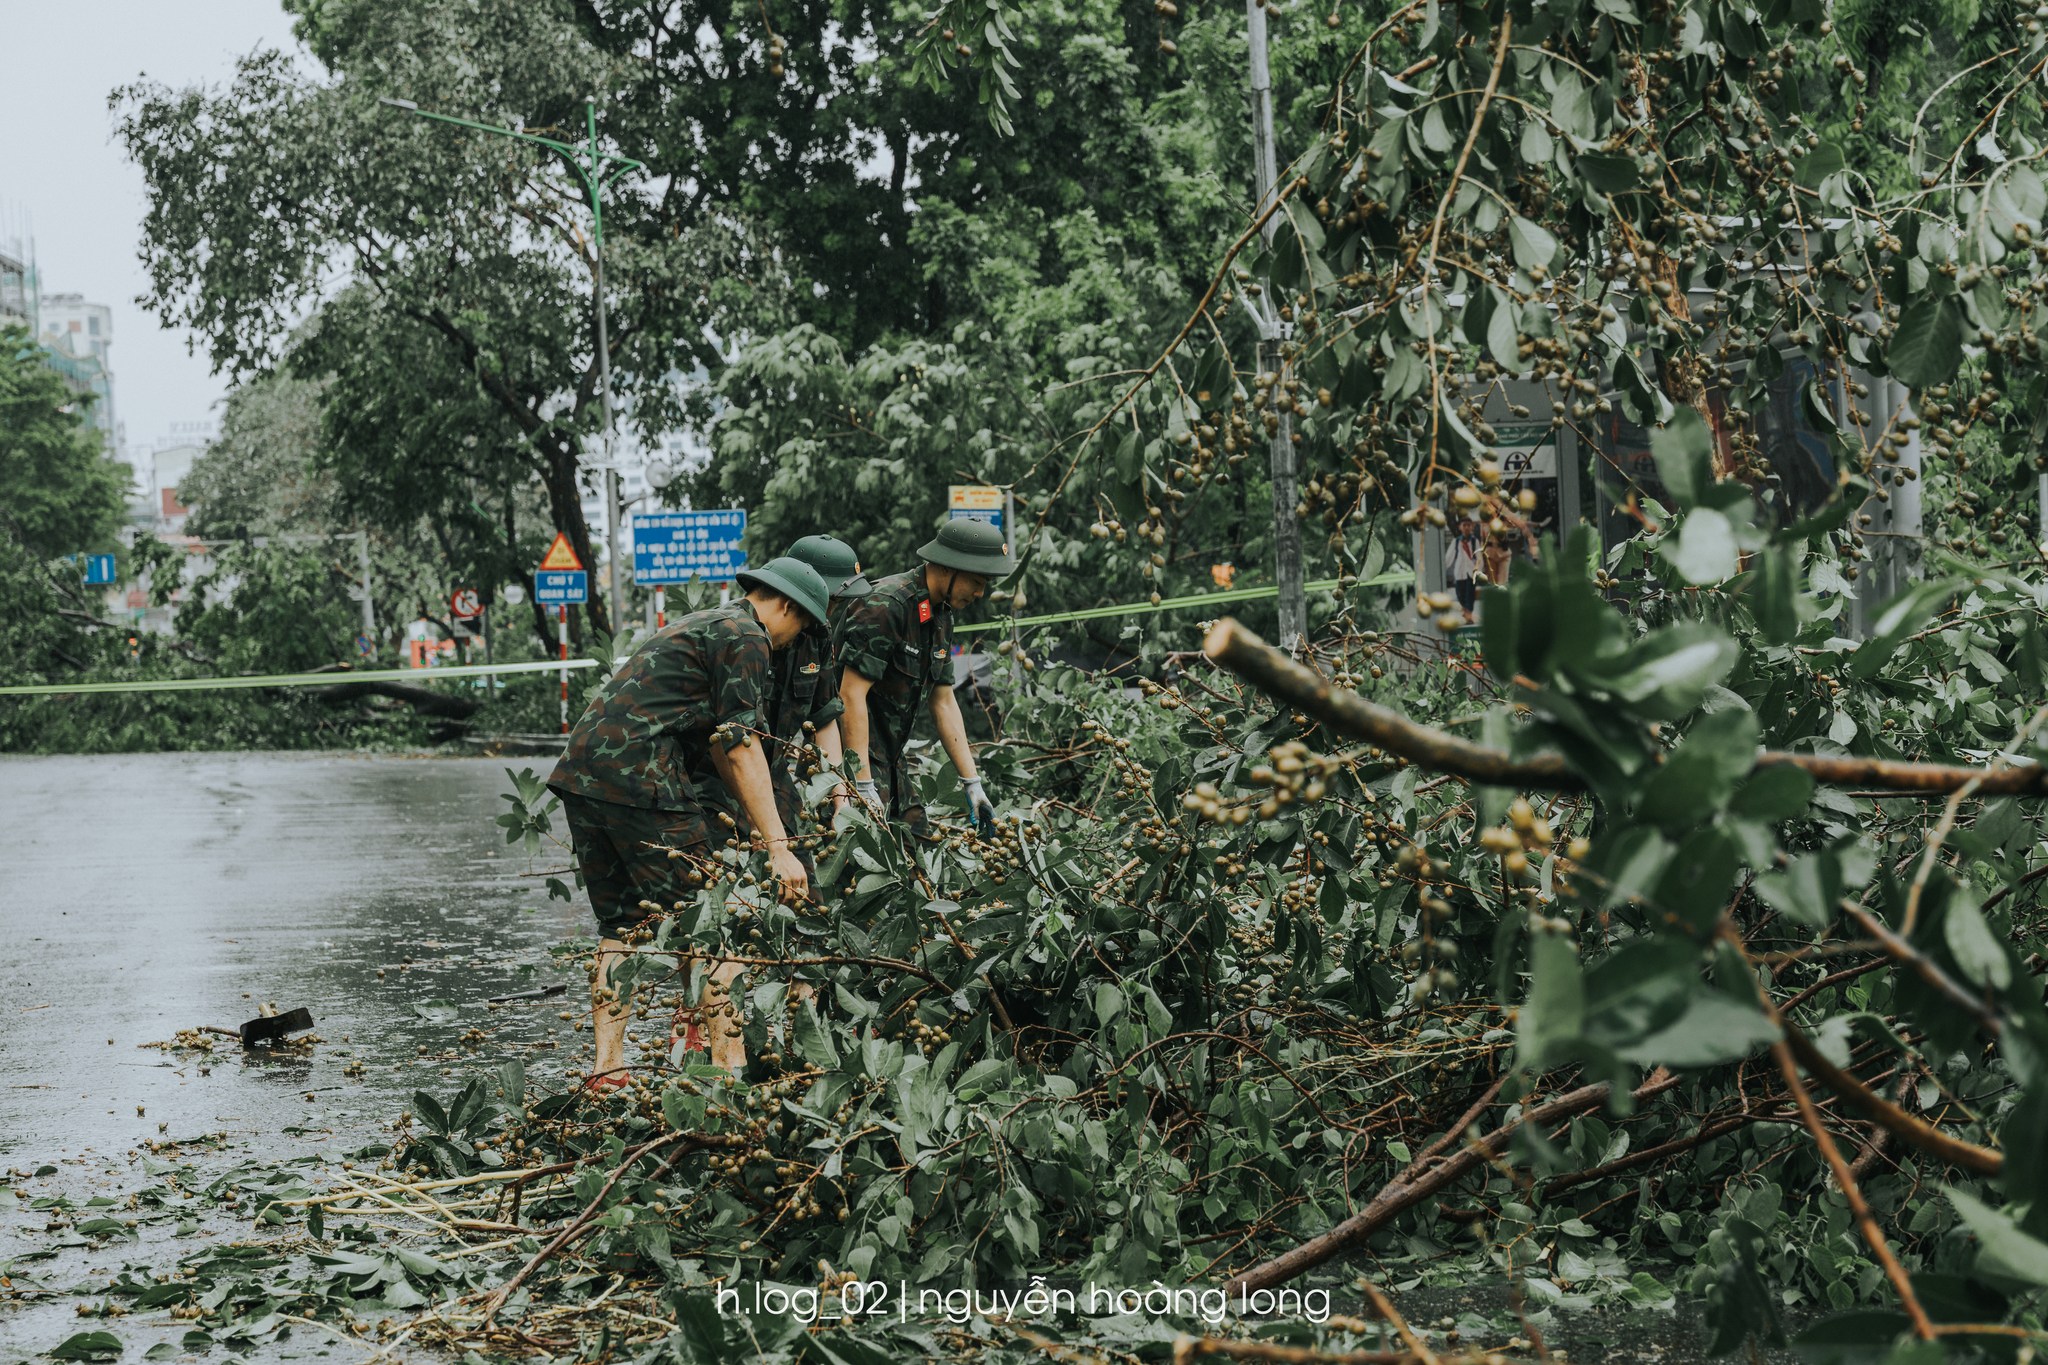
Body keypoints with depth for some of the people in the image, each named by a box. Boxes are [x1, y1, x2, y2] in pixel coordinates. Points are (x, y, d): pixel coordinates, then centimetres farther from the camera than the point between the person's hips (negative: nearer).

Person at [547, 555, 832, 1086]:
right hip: (641, 779, -9)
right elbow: (741, 746, -9)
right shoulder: (746, 638, 0)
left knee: (619, 927, 16)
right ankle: (729, 1071, -4)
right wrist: (777, 847, -11)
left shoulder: (701, 625, 30)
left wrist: (749, 821, 38)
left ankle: (607, 1069, 14)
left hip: (580, 773, 9)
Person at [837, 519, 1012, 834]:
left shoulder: (941, 614, 10)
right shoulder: (887, 606, -20)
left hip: (890, 757, 9)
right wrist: (864, 786, -26)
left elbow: (943, 703, 15)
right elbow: (851, 694, -24)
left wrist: (973, 784, 11)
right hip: (852, 751, -9)